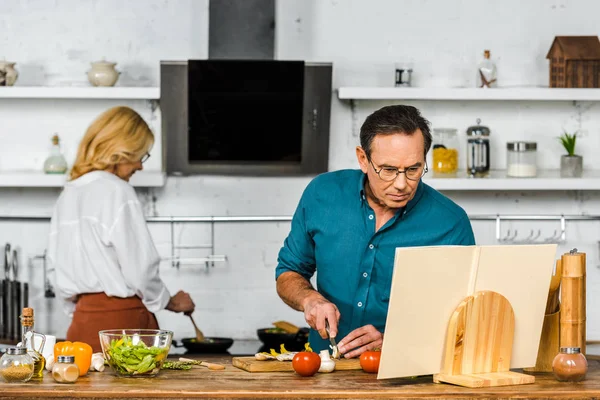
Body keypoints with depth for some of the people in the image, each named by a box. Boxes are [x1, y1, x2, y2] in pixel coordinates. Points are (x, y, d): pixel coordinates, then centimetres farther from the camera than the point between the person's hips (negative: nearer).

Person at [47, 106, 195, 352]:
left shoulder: (68, 194, 11)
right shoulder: (117, 191, -11)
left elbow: (57, 262, 14)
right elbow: (140, 269, -12)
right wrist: (170, 302, 4)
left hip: (83, 321, 8)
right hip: (121, 317, -8)